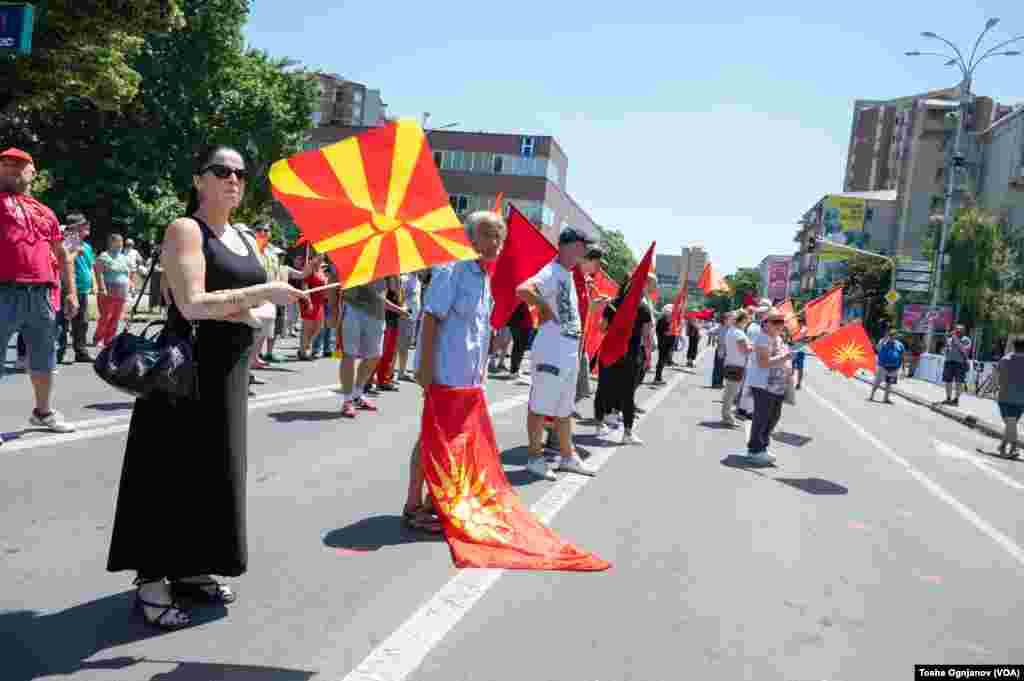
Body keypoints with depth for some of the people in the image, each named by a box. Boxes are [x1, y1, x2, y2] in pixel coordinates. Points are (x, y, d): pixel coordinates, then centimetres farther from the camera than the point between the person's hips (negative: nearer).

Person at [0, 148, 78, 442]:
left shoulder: (44, 212, 18)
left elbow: (63, 255, 21)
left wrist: (71, 292, 18)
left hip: (40, 294, 5)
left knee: (43, 359, 17)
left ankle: (43, 412, 33)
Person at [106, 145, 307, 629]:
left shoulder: (244, 238, 15)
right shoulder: (185, 230, -8)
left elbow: (265, 306, 14)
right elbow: (192, 304, -21)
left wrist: (254, 314, -9)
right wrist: (262, 293, -22)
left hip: (229, 371, 8)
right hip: (184, 369, -8)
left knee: (215, 470, 12)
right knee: (172, 472, -3)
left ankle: (190, 568, 26)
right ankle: (151, 580, 9)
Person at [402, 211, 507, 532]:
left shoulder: (485, 277, 14)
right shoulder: (453, 269, -12)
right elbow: (431, 318, -18)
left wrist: (481, 370, 20)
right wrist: (425, 367, -22)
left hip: (468, 374, 9)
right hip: (445, 371, -9)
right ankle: (412, 508, 9)